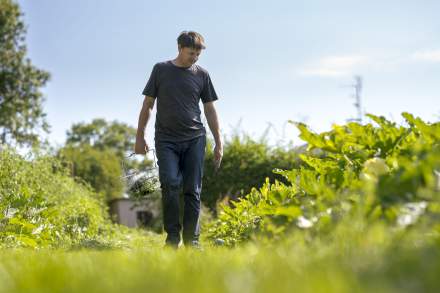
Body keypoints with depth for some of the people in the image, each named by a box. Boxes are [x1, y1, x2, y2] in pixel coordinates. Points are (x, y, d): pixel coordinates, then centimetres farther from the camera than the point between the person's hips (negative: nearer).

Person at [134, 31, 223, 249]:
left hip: (194, 139, 1)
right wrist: (139, 137, 6)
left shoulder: (202, 74, 10)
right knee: (170, 185, -15)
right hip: (166, 139, -1)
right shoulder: (161, 69, 7)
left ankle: (192, 239, 6)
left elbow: (210, 110, 13)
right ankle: (172, 237, -4)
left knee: (192, 190, -1)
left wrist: (218, 143, 10)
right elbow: (148, 105, 10)